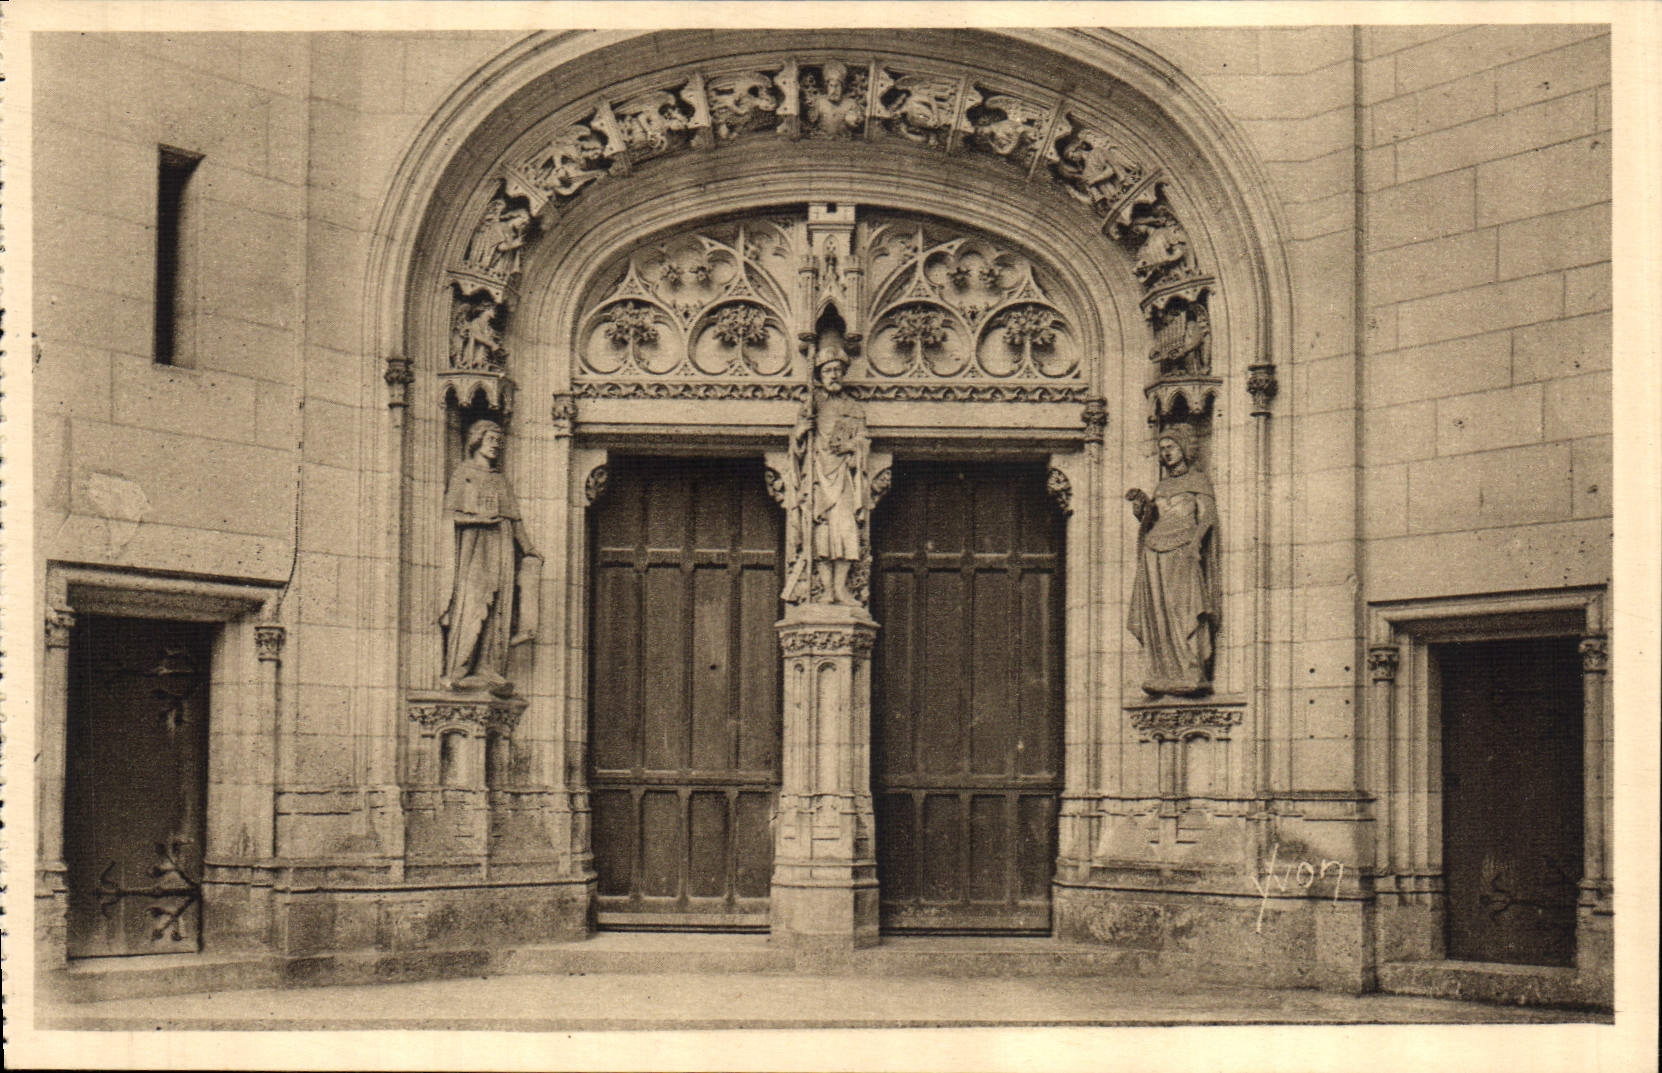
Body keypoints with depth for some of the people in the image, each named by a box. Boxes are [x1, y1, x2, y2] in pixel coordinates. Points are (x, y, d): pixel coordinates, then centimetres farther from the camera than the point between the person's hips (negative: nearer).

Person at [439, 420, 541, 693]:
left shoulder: (500, 481, 22)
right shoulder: (463, 474, 7)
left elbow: (515, 520, 19)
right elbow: (450, 514, -2)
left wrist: (529, 549, 8)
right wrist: (479, 519, -17)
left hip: (503, 548, 6)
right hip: (473, 547, -6)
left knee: (499, 611, -2)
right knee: (470, 607, -14)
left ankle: (489, 671, -4)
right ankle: (456, 673, -15)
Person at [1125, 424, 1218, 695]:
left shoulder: (1198, 480, 11)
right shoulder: (1161, 487, 25)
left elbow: (1208, 515, -1)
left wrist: (1195, 541, -16)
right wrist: (1141, 507, 1)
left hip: (1183, 553, -5)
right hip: (1155, 553, 5)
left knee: (1184, 608, -15)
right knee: (1157, 614, -4)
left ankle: (1191, 675, -20)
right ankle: (1164, 676, -6)